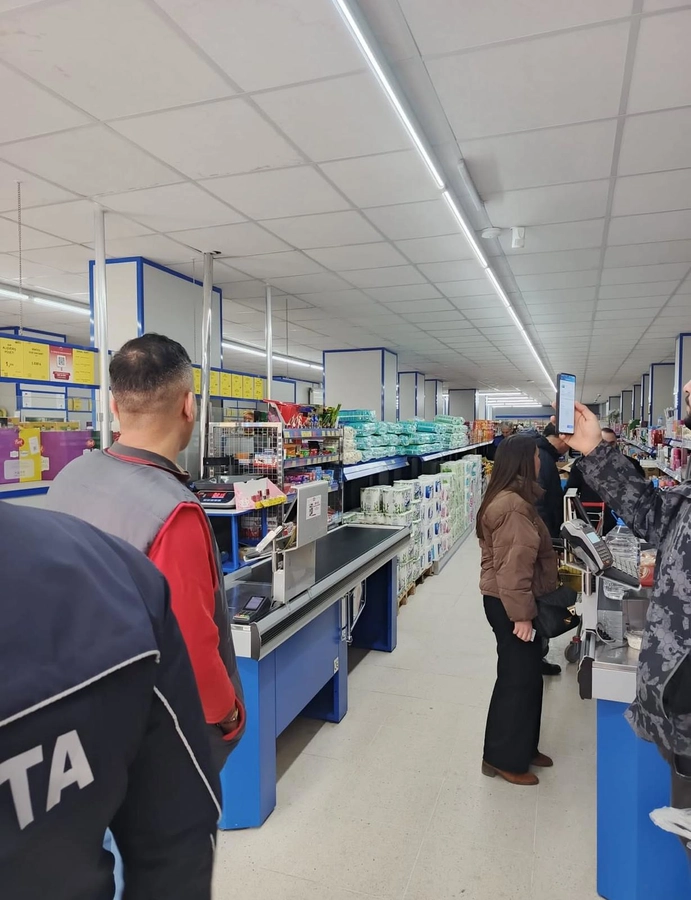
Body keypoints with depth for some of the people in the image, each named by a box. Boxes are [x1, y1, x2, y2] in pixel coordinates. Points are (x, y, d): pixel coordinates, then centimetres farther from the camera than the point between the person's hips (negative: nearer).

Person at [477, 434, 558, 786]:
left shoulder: (511, 498, 11)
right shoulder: (513, 506, -24)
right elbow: (512, 566, -27)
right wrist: (521, 614, -24)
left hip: (511, 600, 10)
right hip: (508, 603, -10)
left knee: (526, 675, 20)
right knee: (518, 678, 3)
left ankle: (522, 747, 36)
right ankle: (504, 759, 19)